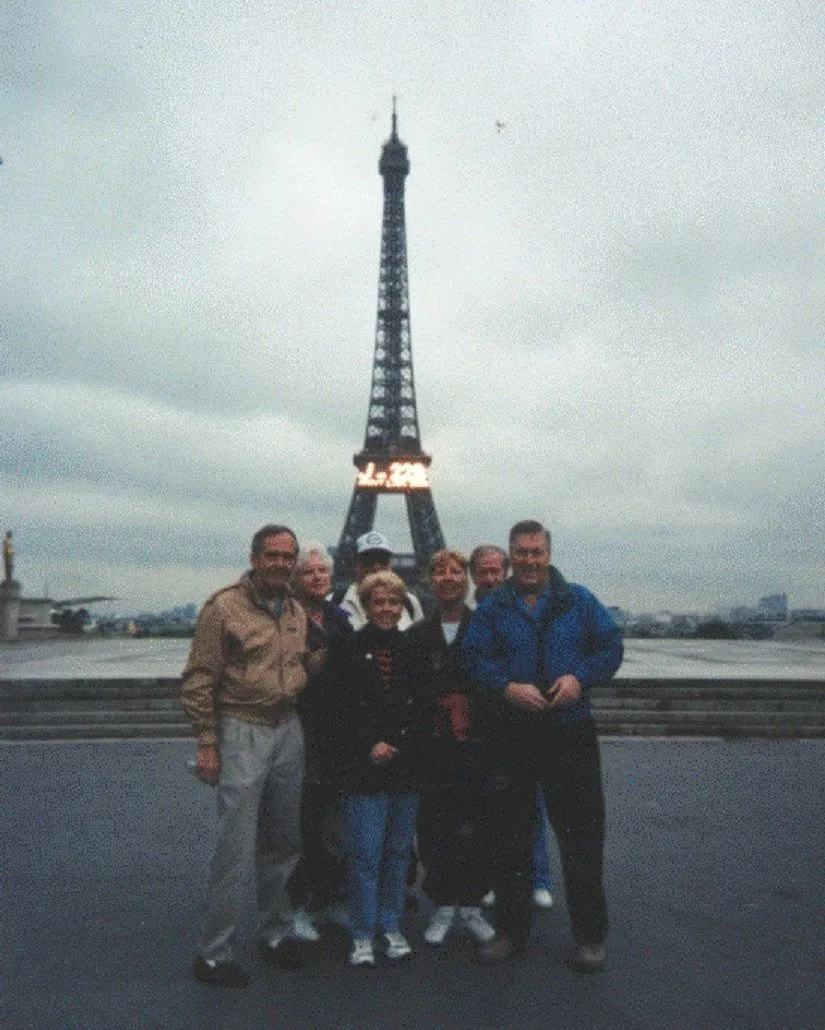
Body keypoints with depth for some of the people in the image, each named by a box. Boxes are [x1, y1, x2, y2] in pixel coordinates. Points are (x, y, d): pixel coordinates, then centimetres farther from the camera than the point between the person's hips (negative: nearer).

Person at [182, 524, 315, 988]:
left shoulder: (298, 611, 9)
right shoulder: (224, 607, -10)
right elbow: (199, 681, -9)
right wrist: (207, 743, -11)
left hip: (289, 730, 6)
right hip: (242, 730, -6)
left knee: (283, 841, 15)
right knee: (236, 845, -4)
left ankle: (277, 930, 31)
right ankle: (215, 951, 10)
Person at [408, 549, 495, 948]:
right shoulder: (417, 635, 5)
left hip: (476, 747, -1)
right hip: (433, 750, 1)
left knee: (476, 827, 6)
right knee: (434, 827, 6)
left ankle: (471, 904, 23)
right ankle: (443, 905, 22)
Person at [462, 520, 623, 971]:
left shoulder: (578, 601, 4)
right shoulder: (491, 608, 4)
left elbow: (612, 645, 1)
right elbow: (474, 659, -5)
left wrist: (580, 677, -15)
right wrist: (508, 687, -21)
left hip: (570, 734, -1)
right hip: (511, 735, 1)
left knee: (581, 834, 4)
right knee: (509, 835, 11)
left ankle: (590, 936, 21)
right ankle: (511, 929, 27)